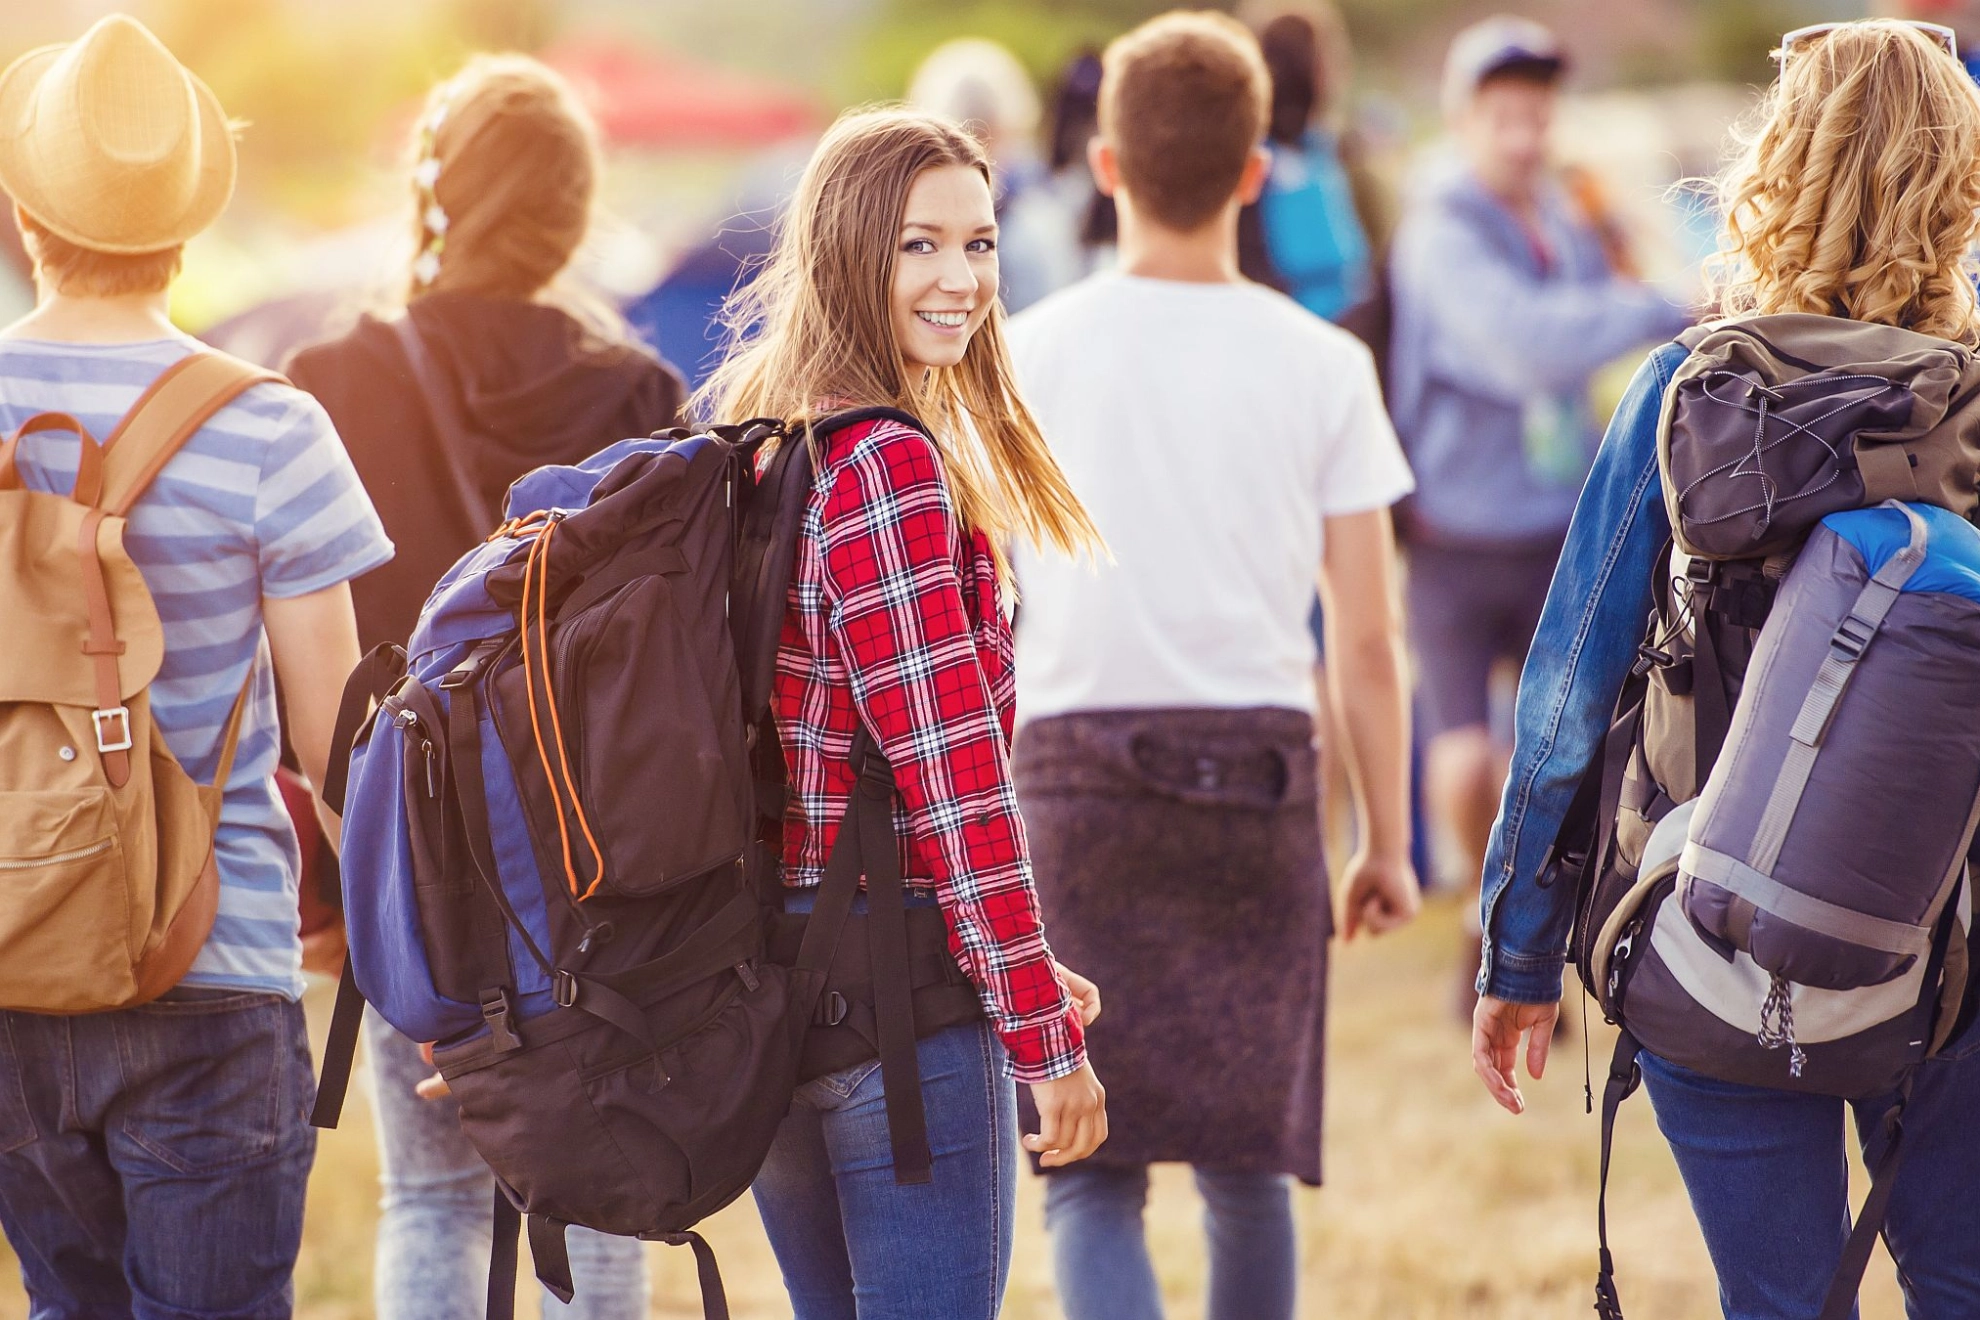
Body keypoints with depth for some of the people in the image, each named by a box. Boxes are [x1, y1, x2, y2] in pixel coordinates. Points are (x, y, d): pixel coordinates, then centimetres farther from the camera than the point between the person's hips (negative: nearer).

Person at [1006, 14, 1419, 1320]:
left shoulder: (1027, 355, 1)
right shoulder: (1321, 365, 1)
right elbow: (1370, 638, 1)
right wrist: (1389, 841, 10)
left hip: (1076, 775, -1)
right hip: (1262, 780, 1)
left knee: (1091, 1175, -1)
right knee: (1249, 1168, 14)